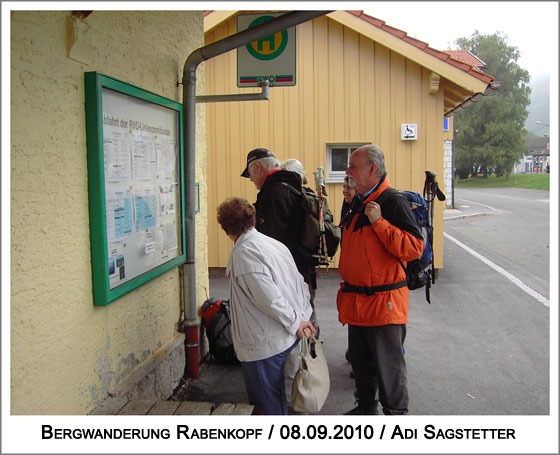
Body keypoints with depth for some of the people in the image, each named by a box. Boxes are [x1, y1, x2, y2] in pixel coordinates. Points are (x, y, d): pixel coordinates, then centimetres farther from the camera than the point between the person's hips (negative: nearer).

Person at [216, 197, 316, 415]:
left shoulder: (243, 254, -18)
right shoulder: (274, 243, 7)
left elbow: (269, 296, -23)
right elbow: (299, 283, 10)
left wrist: (294, 323, -12)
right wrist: (303, 318, 12)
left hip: (265, 344, -9)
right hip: (287, 338, 9)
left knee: (265, 404, 7)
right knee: (279, 399, 23)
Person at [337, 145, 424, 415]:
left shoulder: (393, 202, -13)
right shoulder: (357, 202, 12)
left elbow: (414, 248, -21)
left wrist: (379, 222, -23)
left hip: (384, 301, -8)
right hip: (355, 300, 8)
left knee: (388, 365, 4)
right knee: (360, 360, 20)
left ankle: (396, 414, 21)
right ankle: (366, 407, 38)